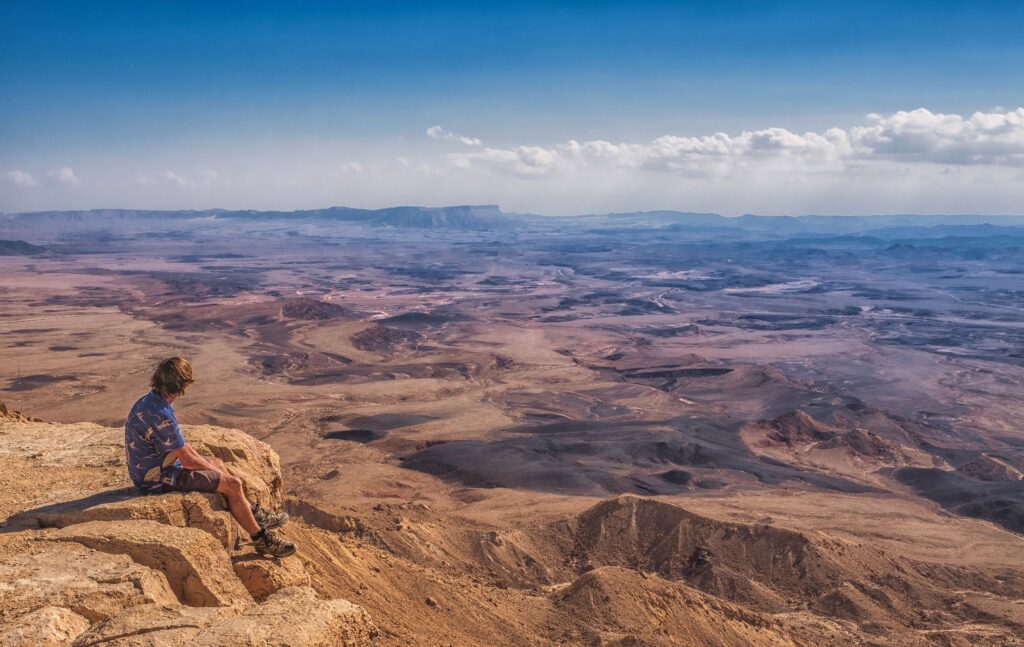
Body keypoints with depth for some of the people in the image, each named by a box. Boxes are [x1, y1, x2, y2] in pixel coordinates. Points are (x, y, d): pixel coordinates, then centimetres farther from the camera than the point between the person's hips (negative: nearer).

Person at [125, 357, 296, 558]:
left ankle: (253, 513, 29)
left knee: (218, 463, 23)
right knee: (232, 484, -9)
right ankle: (261, 539, 4)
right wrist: (219, 473, -5)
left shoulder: (148, 402, 2)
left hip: (152, 469, 10)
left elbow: (181, 444, 12)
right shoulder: (160, 415, -30)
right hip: (159, 479, -10)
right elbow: (188, 460, -23)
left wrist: (212, 467, 10)